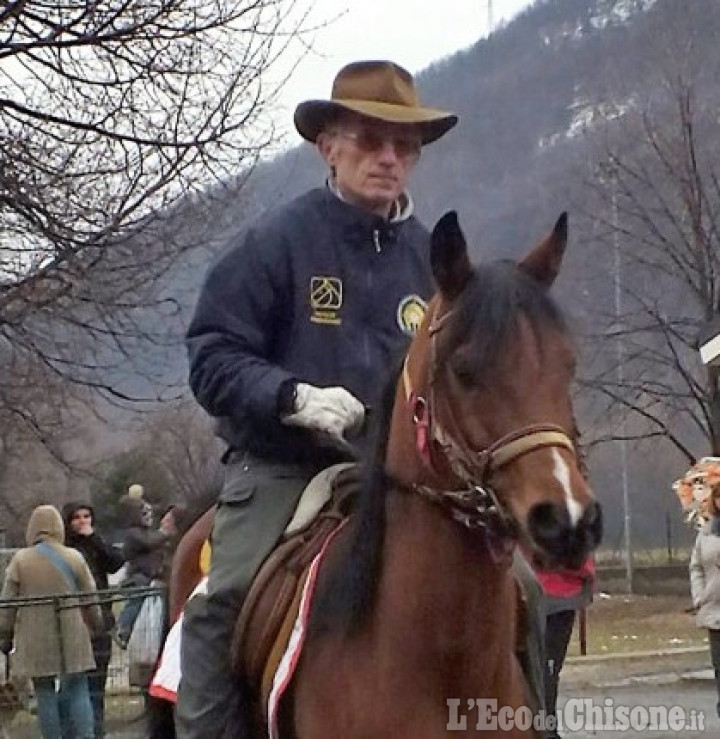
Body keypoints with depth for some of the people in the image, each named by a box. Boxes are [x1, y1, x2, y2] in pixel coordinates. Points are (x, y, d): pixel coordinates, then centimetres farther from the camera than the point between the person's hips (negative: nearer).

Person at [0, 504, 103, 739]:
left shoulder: (20, 559, -4)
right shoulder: (74, 558, -1)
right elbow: (91, 602, 5)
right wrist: (97, 627, 21)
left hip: (35, 643, -1)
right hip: (72, 640, 1)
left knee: (45, 694, 6)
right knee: (78, 692, 6)